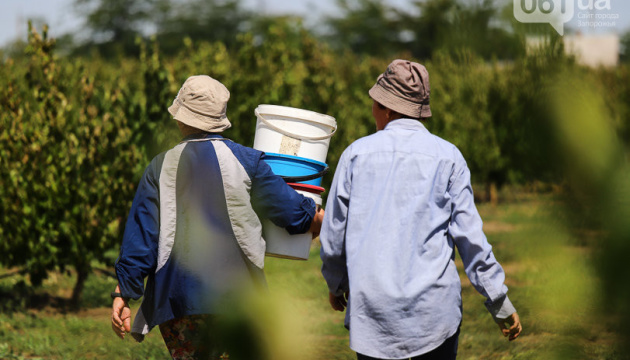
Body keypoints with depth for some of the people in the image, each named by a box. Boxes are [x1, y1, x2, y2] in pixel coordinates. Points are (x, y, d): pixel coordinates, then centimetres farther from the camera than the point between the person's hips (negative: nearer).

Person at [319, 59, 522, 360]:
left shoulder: (357, 153, 4)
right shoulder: (447, 157, 1)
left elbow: (333, 235, 9)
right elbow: (469, 236, -1)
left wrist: (336, 284, 27)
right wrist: (499, 302, 5)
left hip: (371, 306, 1)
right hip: (435, 308, -1)